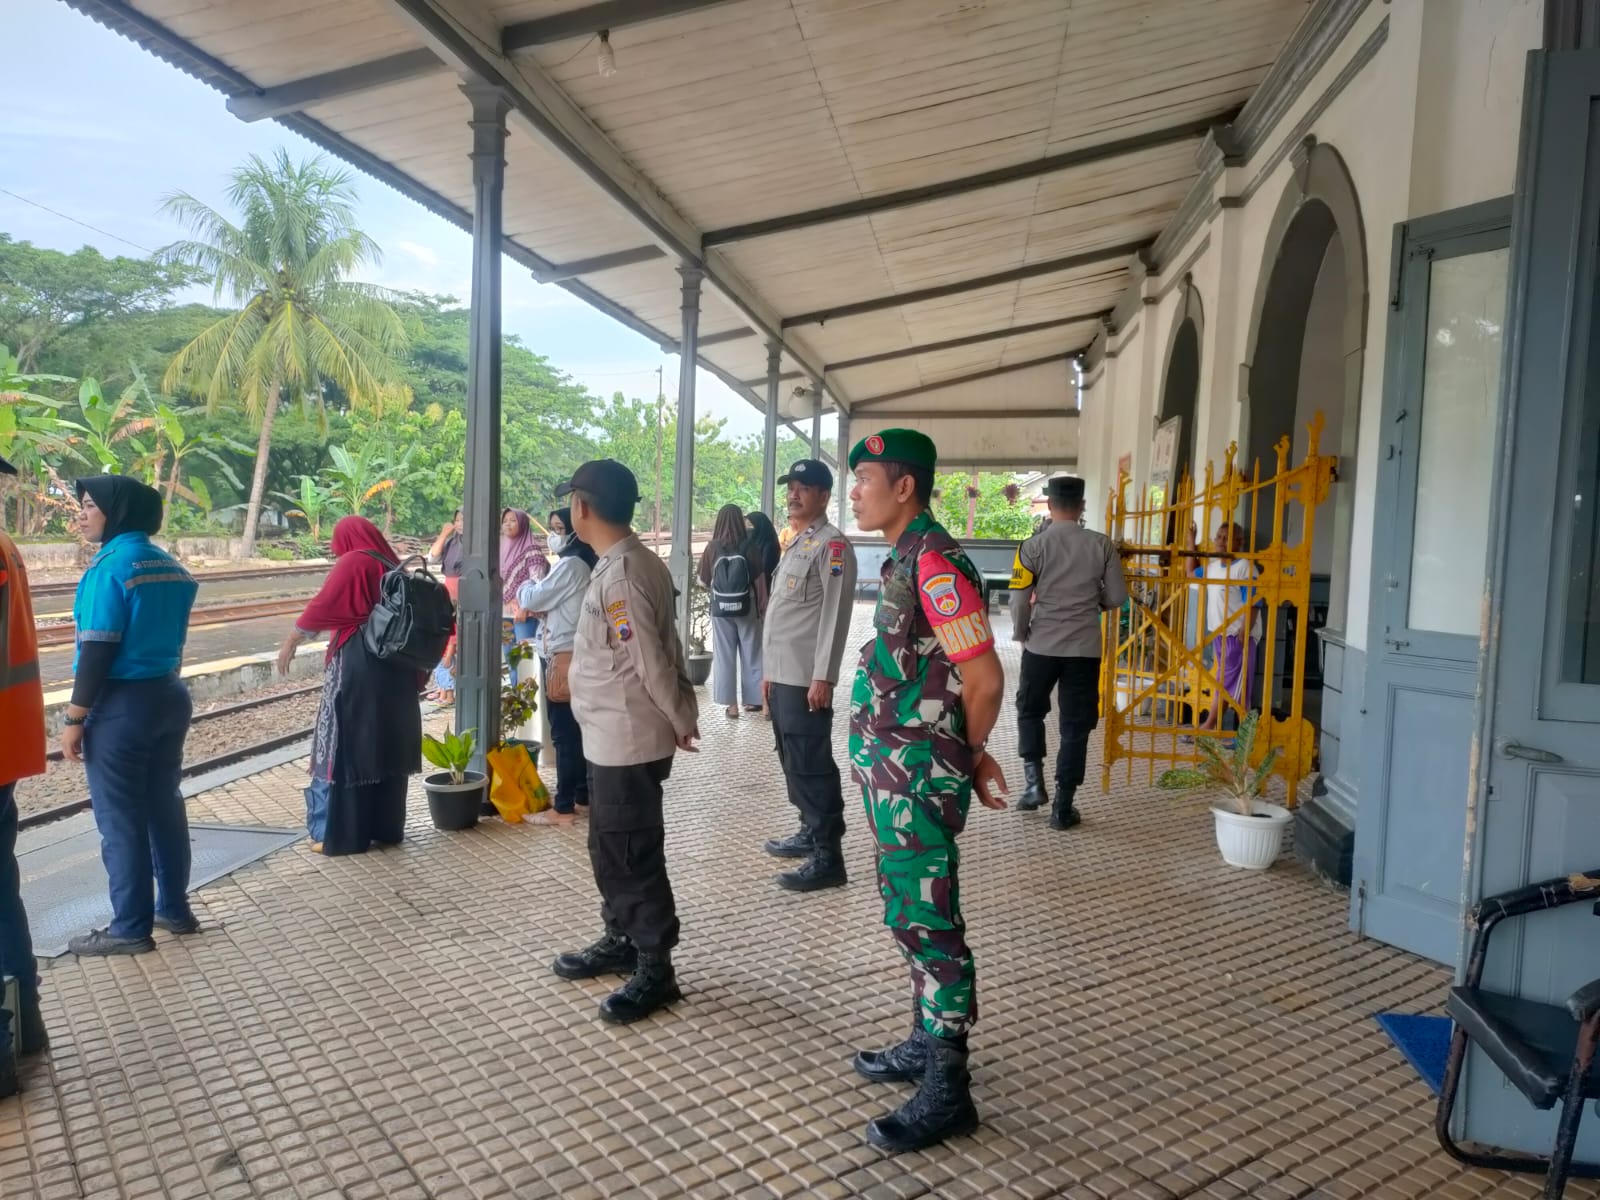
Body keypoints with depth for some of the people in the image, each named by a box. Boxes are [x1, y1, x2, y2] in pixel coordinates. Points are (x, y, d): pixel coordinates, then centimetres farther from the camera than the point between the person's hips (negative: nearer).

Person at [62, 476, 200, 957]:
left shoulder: (110, 565, -16)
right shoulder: (169, 565, 8)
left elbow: (98, 650, -18)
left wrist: (74, 718, -13)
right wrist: (160, 686, 19)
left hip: (122, 704, -8)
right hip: (169, 695, 8)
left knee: (120, 818, 2)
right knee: (164, 806, 15)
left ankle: (130, 928, 10)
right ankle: (174, 909, 25)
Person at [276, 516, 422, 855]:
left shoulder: (352, 562, -6)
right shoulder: (394, 566, 12)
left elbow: (323, 605, -12)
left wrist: (291, 640, 0)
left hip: (356, 667, -7)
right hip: (396, 670, 7)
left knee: (346, 747, 1)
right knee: (387, 745, 12)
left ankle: (339, 835, 5)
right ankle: (387, 828, 19)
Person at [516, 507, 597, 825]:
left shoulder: (570, 565, -15)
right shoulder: (580, 564, 17)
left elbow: (531, 599, -14)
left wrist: (525, 587, 8)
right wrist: (542, 609, 3)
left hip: (563, 658, -10)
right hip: (570, 656, 10)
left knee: (564, 734, -6)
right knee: (577, 731, 13)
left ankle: (564, 808, -2)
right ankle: (583, 797, 20)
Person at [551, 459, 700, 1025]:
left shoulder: (618, 575, -22)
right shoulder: (635, 561, 9)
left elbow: (650, 662, -21)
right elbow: (667, 645, 11)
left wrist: (679, 723, -9)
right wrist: (685, 713, 11)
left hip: (626, 739, -10)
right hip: (615, 736, 10)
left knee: (632, 855, 0)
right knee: (609, 848, 20)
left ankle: (655, 969, 12)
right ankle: (622, 941, 35)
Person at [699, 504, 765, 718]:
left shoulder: (713, 547, -5)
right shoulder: (750, 547, -7)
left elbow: (703, 582, 2)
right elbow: (760, 582, -7)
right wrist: (764, 608, 2)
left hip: (720, 609, 0)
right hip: (746, 608, 0)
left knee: (724, 656, 7)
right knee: (751, 654, 11)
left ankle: (731, 704, 8)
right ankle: (753, 699, 17)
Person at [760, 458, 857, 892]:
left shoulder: (832, 545, -11)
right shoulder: (796, 543, 18)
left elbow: (835, 615, -17)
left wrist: (823, 677, -21)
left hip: (807, 678, -9)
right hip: (782, 675, 10)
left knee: (812, 765, -6)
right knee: (793, 761, 17)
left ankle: (827, 857, 0)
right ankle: (810, 832, 30)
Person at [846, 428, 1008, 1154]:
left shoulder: (933, 562, -19)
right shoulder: (905, 559, 12)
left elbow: (985, 681, -20)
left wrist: (966, 755, -3)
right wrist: (965, 755, 16)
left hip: (918, 776, -10)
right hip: (895, 771, 10)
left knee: (925, 922, -1)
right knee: (910, 914, 19)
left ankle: (948, 1090, 12)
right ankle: (927, 1042, 35)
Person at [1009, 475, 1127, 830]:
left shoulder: (1034, 545, -6)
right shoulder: (1102, 545, -1)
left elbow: (1020, 599, -9)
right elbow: (1117, 598, 2)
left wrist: (1019, 634, 8)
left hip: (1041, 646, -1)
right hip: (1085, 649, 1)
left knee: (1030, 711, 22)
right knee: (1075, 726, 7)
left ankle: (1034, 781, 9)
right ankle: (1063, 806, 10)